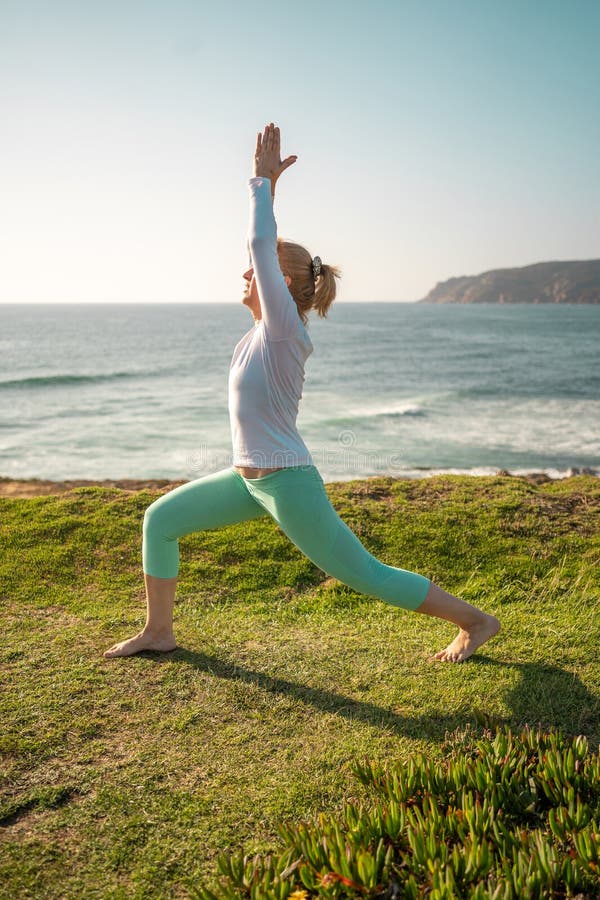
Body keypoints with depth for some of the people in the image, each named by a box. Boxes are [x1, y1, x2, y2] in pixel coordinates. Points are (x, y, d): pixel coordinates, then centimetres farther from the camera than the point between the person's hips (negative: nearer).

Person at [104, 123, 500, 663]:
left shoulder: (284, 327, -17)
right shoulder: (267, 326, 6)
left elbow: (261, 244, -21)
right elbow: (263, 245, 12)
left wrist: (263, 179, -12)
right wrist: (267, 183, 12)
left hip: (286, 482, -9)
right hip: (248, 478, 9)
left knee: (365, 575, -1)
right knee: (160, 520, 12)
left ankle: (476, 621, 14)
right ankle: (158, 632, 23)